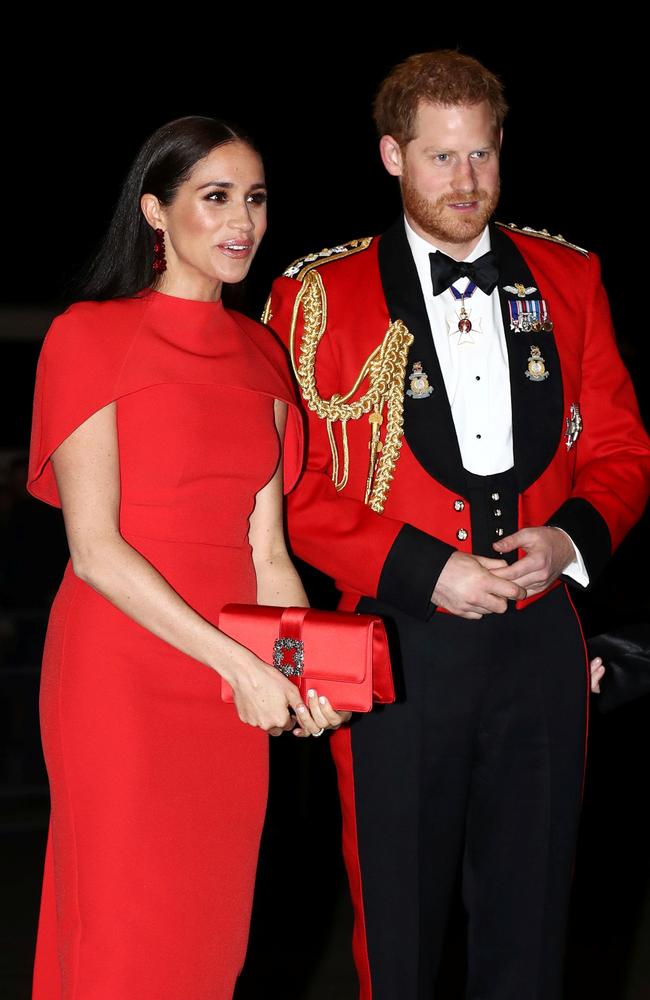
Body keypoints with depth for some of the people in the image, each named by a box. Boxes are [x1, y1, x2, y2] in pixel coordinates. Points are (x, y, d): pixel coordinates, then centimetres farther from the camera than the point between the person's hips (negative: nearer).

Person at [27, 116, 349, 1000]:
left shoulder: (260, 354, 13)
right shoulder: (89, 336, -6)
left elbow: (265, 550, 9)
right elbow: (95, 548, -13)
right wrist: (237, 663, -17)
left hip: (236, 685, 6)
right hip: (122, 672, -5)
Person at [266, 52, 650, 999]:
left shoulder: (567, 277, 8)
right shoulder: (320, 294, -2)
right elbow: (292, 484, -5)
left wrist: (574, 537, -9)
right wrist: (421, 569, -15)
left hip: (540, 635, 3)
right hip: (399, 642, -3)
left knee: (530, 912, 12)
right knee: (398, 924, 7)